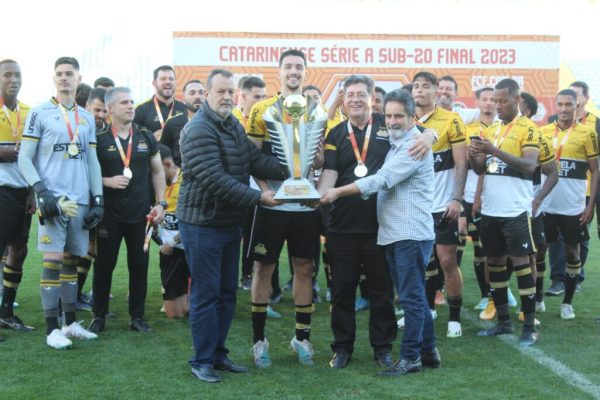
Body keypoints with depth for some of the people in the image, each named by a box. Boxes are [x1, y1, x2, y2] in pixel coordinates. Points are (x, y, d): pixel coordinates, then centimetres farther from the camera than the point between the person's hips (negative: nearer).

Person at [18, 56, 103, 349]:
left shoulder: (87, 118, 15)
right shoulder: (40, 114, 1)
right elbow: (24, 158, -3)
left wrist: (98, 200, 9)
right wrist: (41, 192, -14)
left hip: (81, 201, 5)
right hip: (53, 199, -5)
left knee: (72, 260, 10)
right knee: (53, 260, -6)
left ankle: (70, 323, 18)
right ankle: (52, 329, -2)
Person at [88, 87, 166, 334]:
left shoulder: (146, 137, 7)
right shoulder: (99, 139, -3)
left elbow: (158, 172, 12)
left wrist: (161, 203, 4)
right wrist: (107, 181, -16)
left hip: (141, 214, 3)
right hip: (109, 215, -2)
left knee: (139, 265, 6)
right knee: (104, 265, 4)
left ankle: (137, 317, 17)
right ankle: (99, 316, 17)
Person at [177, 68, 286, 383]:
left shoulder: (235, 126, 10)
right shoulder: (199, 130, -19)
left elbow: (256, 160, 3)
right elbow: (215, 180, -27)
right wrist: (258, 198, -25)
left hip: (230, 223, 9)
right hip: (202, 224, -9)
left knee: (227, 292, 14)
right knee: (205, 294, -1)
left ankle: (218, 354, 26)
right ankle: (202, 360, 11)